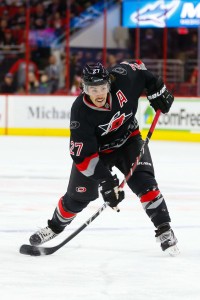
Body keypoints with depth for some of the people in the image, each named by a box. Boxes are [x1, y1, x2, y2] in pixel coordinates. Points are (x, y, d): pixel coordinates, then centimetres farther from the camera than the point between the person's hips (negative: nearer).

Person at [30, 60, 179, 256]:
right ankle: (55, 226, 32)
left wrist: (157, 91, -9)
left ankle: (164, 230, -10)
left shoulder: (121, 78, -29)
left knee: (144, 182, -17)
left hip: (128, 139, 2)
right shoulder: (81, 113, -35)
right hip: (96, 149, -2)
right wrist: (105, 180, -35)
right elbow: (83, 156, -32)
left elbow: (138, 68, -4)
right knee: (79, 194, 5)